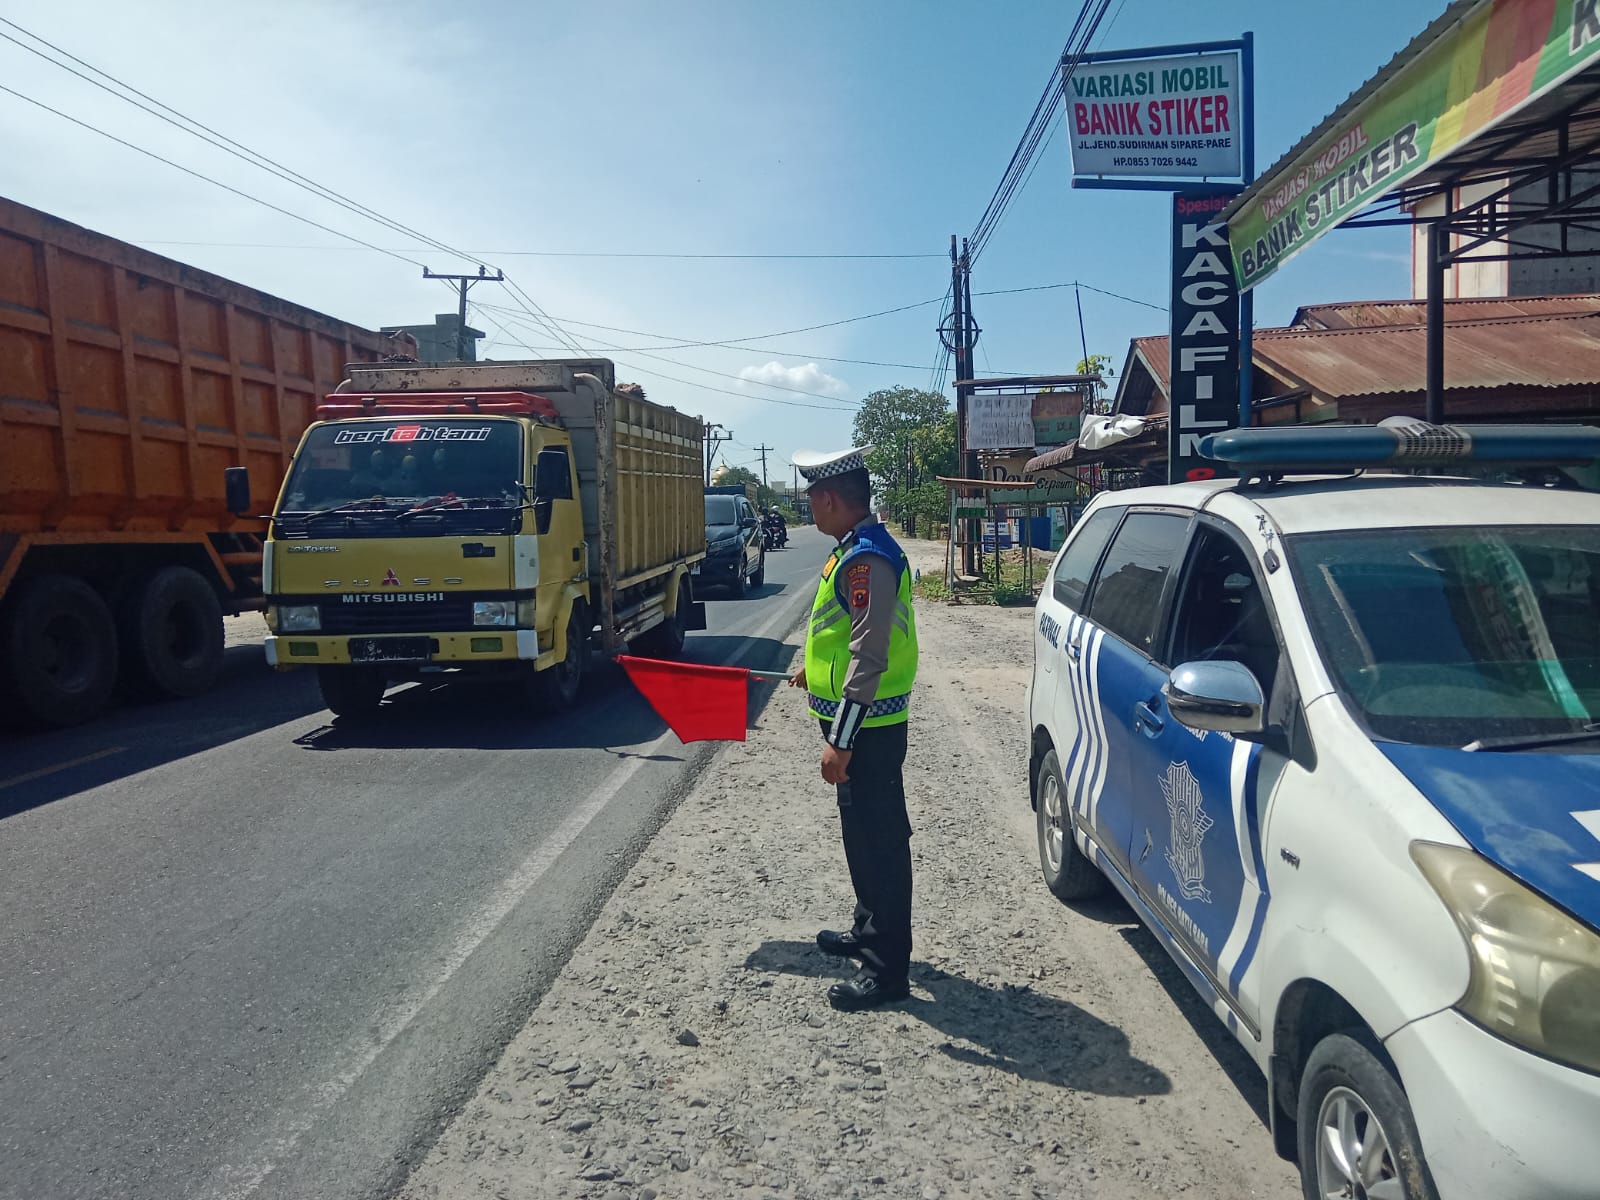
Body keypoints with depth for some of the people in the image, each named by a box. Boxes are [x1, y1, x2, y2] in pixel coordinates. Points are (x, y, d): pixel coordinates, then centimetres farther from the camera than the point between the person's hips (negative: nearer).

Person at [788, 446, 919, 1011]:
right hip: (862, 725, 10)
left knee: (879, 841, -1)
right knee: (862, 833, 22)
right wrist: (815, 670, 33)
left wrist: (839, 742, -26)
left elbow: (870, 657, -27)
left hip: (867, 729, -10)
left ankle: (887, 969, 10)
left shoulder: (867, 560, -22)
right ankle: (869, 930, 38)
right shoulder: (858, 550, 10)